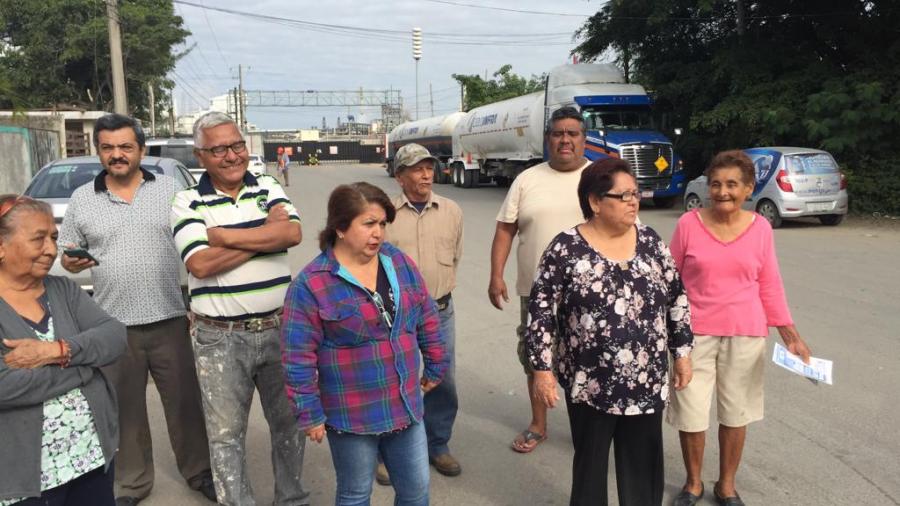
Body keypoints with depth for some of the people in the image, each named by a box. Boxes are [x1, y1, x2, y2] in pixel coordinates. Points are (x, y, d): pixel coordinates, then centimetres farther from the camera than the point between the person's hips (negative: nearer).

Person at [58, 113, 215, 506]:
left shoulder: (170, 189, 1)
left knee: (184, 400, 9)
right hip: (113, 324, 1)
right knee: (124, 407, 13)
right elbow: (67, 252, 12)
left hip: (170, 319, -1)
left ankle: (198, 471, 27)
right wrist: (70, 262, -11)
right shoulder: (81, 199, 5)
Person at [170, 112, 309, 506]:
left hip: (279, 328, 3)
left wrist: (224, 236, -16)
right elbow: (201, 264, -17)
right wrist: (266, 232, -14)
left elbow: (292, 233, -14)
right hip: (220, 338, -2)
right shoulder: (188, 203, -3)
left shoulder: (269, 188, 5)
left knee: (289, 421, 15)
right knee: (226, 433, 7)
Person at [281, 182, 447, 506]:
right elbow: (298, 356, -13)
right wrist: (310, 413, -11)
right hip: (351, 416, -4)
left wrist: (436, 366, 15)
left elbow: (428, 319, 10)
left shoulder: (399, 263, -1)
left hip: (405, 405, 5)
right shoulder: (311, 284, -16)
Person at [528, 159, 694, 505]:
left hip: (647, 383, 4)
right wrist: (542, 369, -10)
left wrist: (682, 352, 8)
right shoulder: (565, 249, -11)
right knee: (590, 464, 14)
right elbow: (541, 312, -8)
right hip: (590, 384, -3)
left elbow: (677, 298, 9)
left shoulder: (650, 241, 2)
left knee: (644, 467, 15)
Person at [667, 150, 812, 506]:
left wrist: (790, 335, 1)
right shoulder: (689, 224, -7)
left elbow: (770, 286, 5)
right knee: (690, 414, 6)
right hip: (694, 333, -1)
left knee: (735, 413, 14)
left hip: (745, 335, 2)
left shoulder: (760, 228, -2)